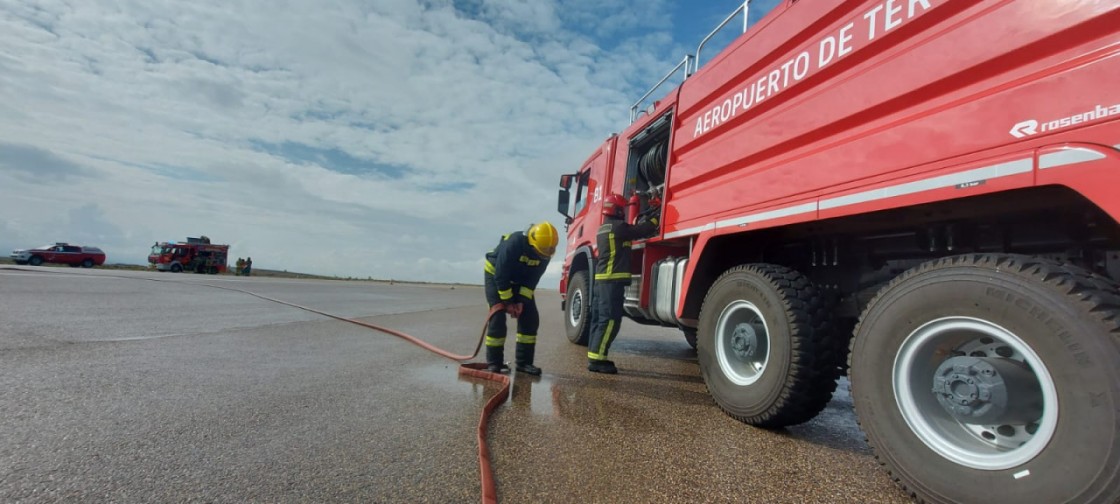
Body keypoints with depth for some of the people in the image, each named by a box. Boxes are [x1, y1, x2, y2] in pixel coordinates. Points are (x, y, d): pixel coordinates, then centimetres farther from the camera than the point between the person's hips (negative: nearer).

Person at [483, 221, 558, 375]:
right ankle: (494, 362, -4)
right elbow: (500, 276, -28)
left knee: (530, 317, -5)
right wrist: (507, 302, -23)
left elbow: (533, 279, -10)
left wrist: (522, 301, -18)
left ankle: (524, 362, 2)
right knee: (498, 317, -15)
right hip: (495, 275, -5)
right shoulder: (513, 243, -34)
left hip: (519, 281, 5)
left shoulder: (544, 253, -17)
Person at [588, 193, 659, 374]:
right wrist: (655, 218, 8)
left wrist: (641, 222, 24)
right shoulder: (617, 226, -10)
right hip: (613, 279, -10)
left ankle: (594, 357, 15)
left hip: (602, 278, 10)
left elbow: (631, 231, 28)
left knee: (600, 319, 11)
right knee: (610, 320, -9)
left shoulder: (604, 228, 19)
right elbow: (643, 231, -8)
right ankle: (597, 359, -9)